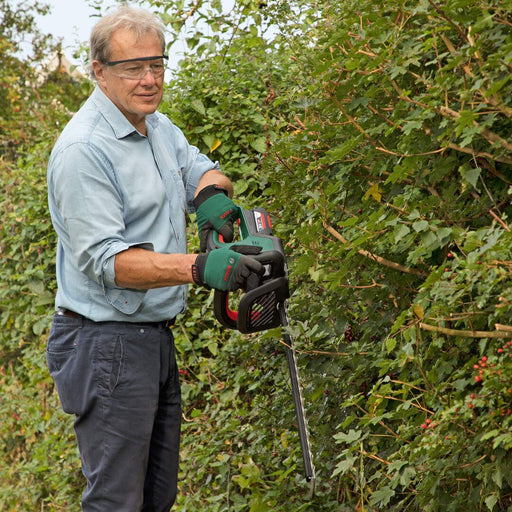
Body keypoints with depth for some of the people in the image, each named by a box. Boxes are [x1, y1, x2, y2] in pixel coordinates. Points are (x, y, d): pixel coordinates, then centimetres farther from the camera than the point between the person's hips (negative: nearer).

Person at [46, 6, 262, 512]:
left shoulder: (159, 127, 10)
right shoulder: (83, 149, -19)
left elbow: (200, 168, 24)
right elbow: (105, 260, -23)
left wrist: (212, 193, -3)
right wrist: (200, 267, -34)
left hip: (156, 336, 9)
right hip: (106, 344, -9)